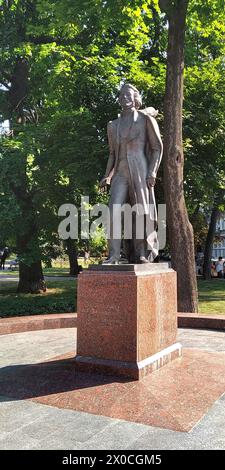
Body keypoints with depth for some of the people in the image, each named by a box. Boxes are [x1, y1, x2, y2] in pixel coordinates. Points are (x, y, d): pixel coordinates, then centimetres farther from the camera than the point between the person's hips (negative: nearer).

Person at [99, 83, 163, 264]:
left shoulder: (145, 118, 6)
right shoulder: (113, 125, 19)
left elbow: (158, 147, 1)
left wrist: (152, 172, -12)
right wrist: (107, 176, 9)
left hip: (140, 171, -3)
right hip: (120, 174, 4)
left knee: (142, 213, -2)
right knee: (114, 212, -14)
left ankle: (142, 255, 9)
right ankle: (114, 255, -14)